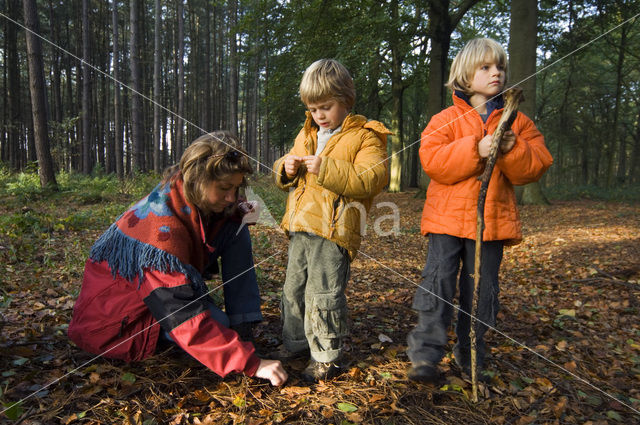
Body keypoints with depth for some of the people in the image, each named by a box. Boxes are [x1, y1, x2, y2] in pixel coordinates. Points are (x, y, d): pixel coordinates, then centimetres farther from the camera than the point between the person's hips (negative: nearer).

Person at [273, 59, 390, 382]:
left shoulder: (365, 136, -5)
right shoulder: (306, 134, 17)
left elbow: (372, 179, -19)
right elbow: (284, 176, 23)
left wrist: (326, 168, -26)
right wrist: (286, 168, -2)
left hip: (334, 229, -7)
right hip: (300, 228, 8)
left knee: (323, 294, -4)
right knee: (294, 289, 17)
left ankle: (327, 357, 13)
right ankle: (296, 342, 36)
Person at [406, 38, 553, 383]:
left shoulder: (517, 121, 11)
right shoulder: (446, 119, 3)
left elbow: (535, 167, 5)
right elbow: (432, 160, -12)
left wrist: (513, 150, -15)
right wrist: (476, 150, -22)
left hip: (494, 219, 3)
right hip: (447, 216, -2)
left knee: (482, 290, 9)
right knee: (438, 281, -8)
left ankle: (471, 359, 26)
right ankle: (426, 355, 4)